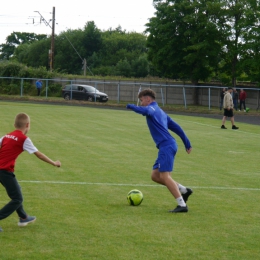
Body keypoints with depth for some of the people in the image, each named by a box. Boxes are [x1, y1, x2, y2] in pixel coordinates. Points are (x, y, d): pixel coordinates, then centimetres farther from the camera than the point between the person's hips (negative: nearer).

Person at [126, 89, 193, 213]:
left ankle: (182, 205, -16)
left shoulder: (152, 108, -2)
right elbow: (176, 127, 27)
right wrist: (187, 143, 29)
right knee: (155, 175, 11)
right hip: (167, 146, 9)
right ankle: (184, 190, 13)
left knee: (164, 176, -12)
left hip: (166, 146, -9)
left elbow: (146, 111, -30)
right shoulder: (161, 112, 26)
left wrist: (132, 107, -25)